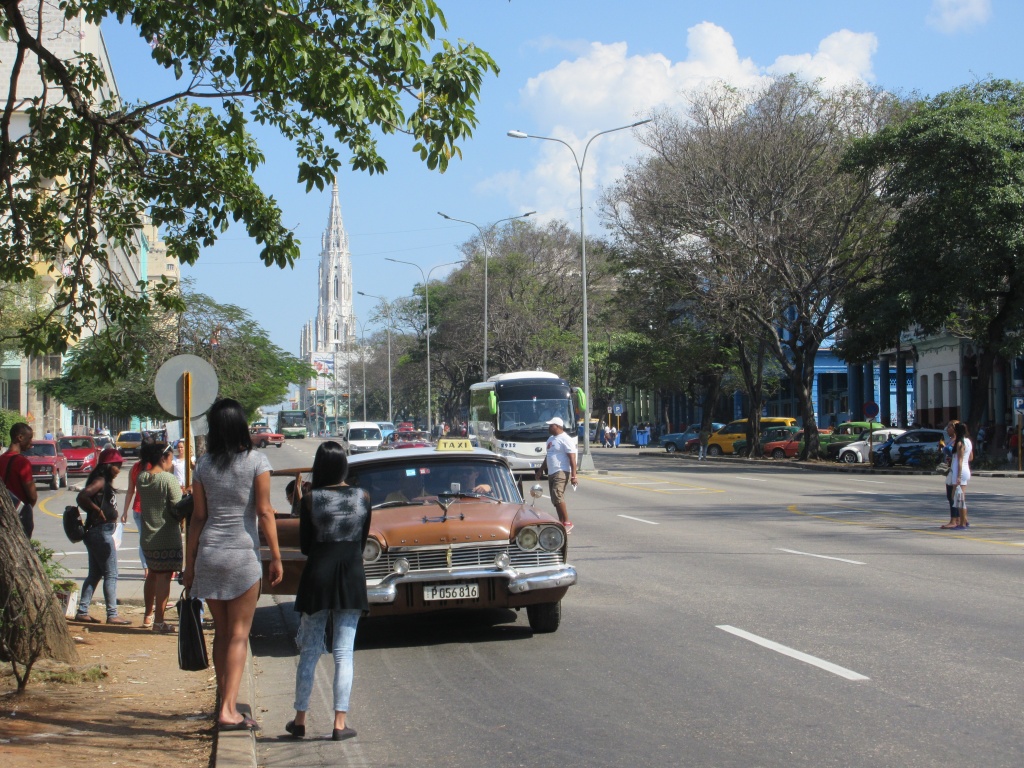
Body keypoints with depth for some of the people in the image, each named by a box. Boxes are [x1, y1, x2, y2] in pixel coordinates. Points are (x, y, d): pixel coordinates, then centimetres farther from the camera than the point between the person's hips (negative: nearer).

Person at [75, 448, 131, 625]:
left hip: (96, 533, 10)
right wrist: (97, 511, -19)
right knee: (110, 575, -5)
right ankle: (112, 615, -2)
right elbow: (82, 497, -29)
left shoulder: (104, 482, 14)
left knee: (95, 574, 14)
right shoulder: (100, 481, -14)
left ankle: (82, 612, 16)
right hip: (101, 532, -10)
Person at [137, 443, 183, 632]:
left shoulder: (142, 478, 4)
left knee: (152, 574, 21)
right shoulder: (169, 479, -17)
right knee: (164, 577, -1)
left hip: (147, 536, 7)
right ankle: (158, 621, -1)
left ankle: (148, 615, 33)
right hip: (167, 537, -7)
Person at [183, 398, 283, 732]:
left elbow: (198, 517, 6)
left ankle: (224, 700, 24)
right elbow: (264, 512, -7)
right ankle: (228, 710, -7)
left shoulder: (204, 466, 5)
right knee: (239, 634, -1)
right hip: (242, 554, -4)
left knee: (221, 631, 16)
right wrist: (276, 557, -2)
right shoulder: (256, 461, -5)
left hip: (208, 552, 4)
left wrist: (189, 563, 11)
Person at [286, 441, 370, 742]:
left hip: (318, 575, -1)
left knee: (309, 651, 9)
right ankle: (340, 723, 0)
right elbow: (363, 541, 8)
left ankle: (300, 720, 15)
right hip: (352, 576, 1)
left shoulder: (310, 499, -7)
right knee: (343, 652, 3)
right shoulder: (363, 497, -1)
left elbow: (305, 545, 1)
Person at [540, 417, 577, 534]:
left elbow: (572, 458, -16)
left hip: (561, 472, -10)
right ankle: (562, 524, 11)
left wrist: (573, 475, -22)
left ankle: (567, 523, -17)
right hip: (551, 473, 10)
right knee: (556, 500, 7)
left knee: (557, 496, -21)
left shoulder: (565, 439, -10)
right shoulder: (551, 439, 18)